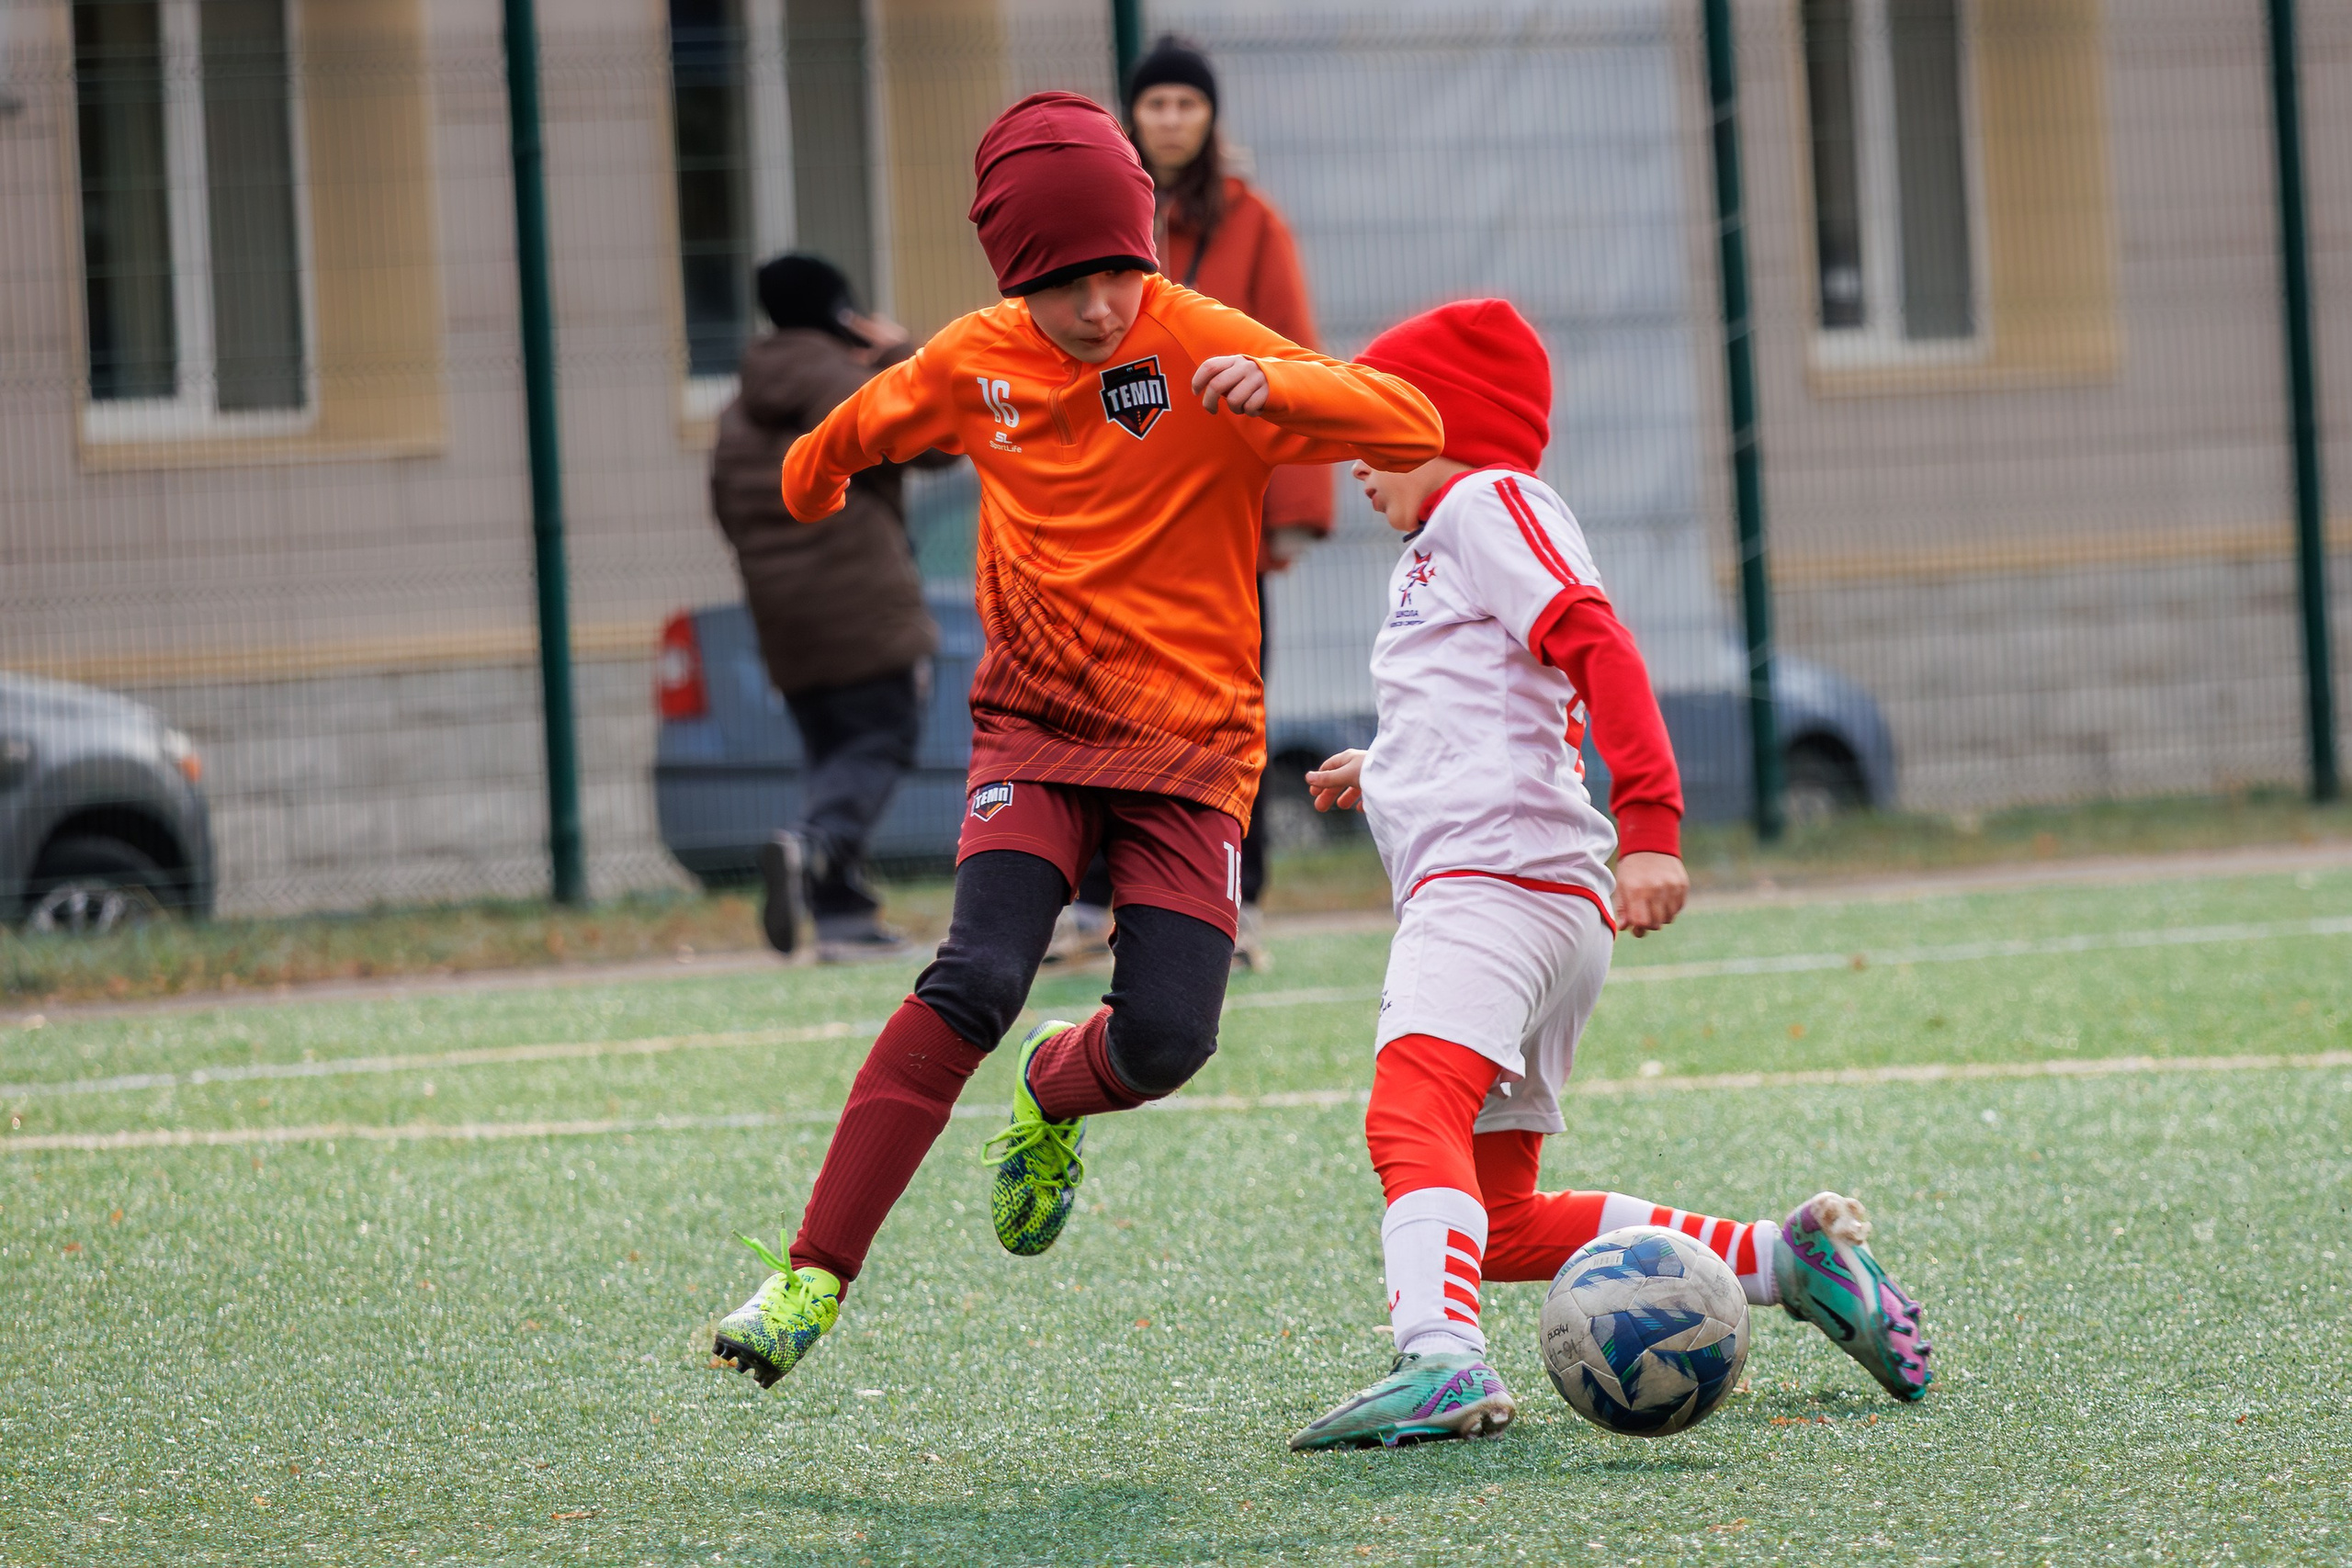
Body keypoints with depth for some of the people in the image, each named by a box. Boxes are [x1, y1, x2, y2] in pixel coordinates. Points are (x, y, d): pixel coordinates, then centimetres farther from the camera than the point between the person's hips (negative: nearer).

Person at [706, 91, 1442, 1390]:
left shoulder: (1203, 346, -10)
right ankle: (814, 1278, -24)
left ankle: (1055, 1096, 24)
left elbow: (1412, 428, -19)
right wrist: (813, 472, 45)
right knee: (974, 978, -22)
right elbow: (871, 418, 25)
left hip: (1189, 745, -1)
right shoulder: (973, 366, 0)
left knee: (1166, 1036, -15)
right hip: (1035, 729, 1)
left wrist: (1273, 387, -36)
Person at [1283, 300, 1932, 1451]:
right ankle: (1780, 1259, 12)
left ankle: (1440, 1358, -53)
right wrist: (1387, 774, 41)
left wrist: (1649, 826, -26)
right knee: (1501, 1222, 12)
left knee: (1412, 1113, -31)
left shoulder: (1485, 502, 1)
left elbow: (1599, 648, -15)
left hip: (1497, 873, -11)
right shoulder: (1434, 554, 31)